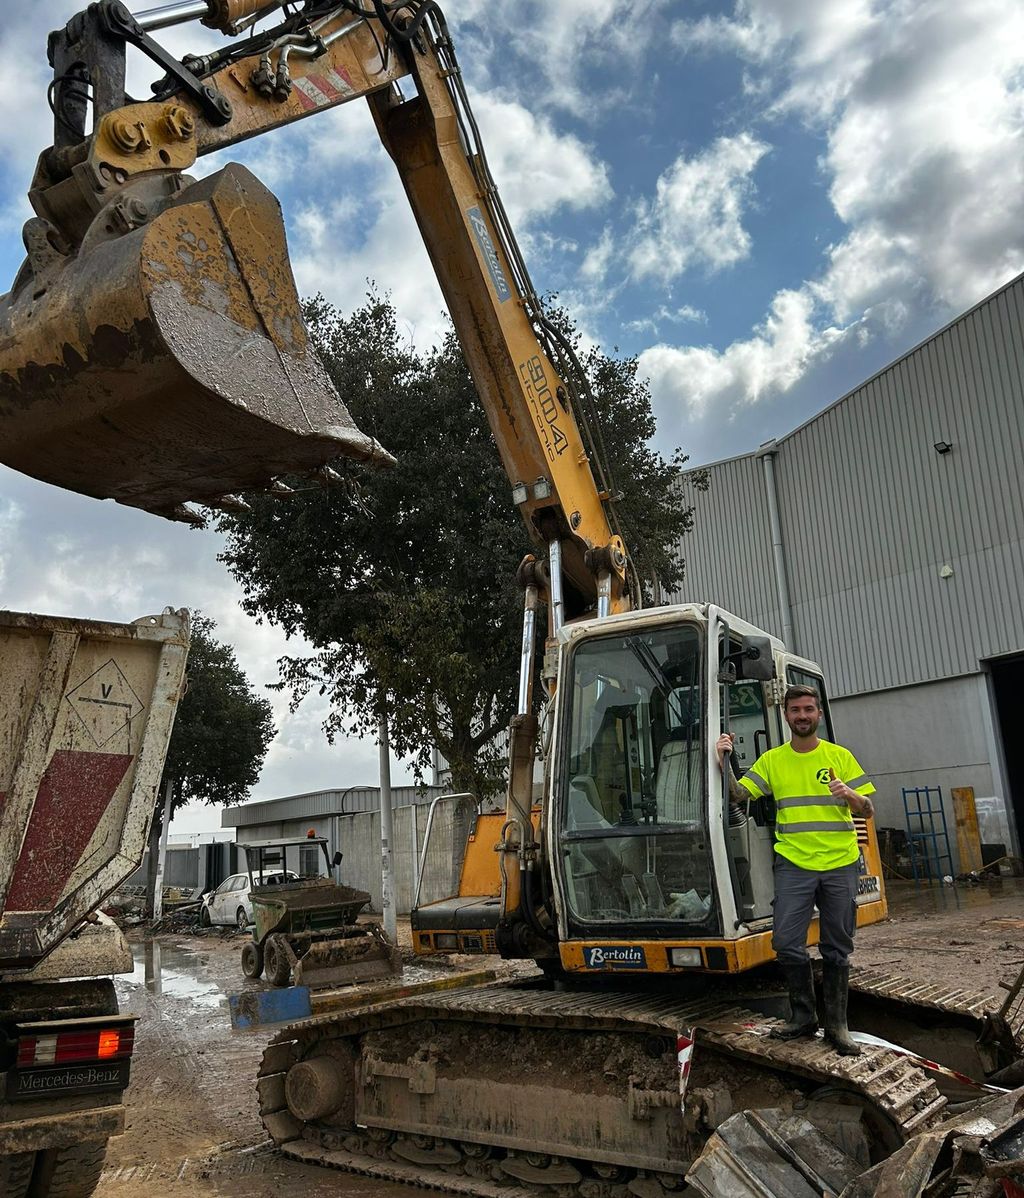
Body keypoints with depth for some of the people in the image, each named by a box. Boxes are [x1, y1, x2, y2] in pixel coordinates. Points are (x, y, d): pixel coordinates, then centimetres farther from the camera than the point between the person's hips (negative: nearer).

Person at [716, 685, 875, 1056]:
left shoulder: (840, 757, 4)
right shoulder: (772, 760, 6)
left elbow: (868, 811, 4)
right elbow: (739, 795, -1)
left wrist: (849, 795, -17)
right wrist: (724, 762, -14)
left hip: (840, 865, 0)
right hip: (793, 863, 0)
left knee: (837, 949, 7)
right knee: (786, 942, -7)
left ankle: (836, 1025, 20)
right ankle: (803, 1016, 13)